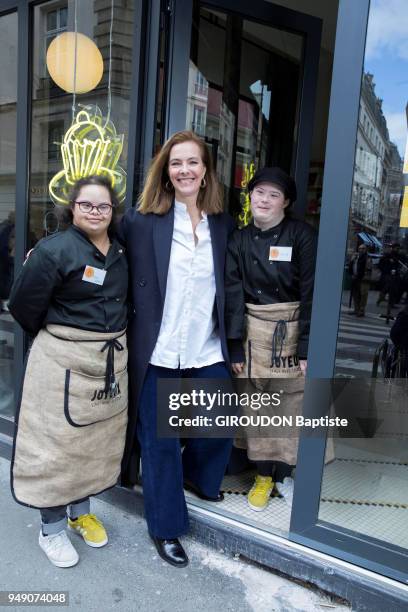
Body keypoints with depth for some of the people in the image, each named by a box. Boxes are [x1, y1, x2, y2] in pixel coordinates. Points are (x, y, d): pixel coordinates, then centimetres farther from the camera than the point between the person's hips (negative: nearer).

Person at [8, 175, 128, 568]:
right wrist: (57, 338, 2)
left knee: (98, 438, 17)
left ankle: (80, 511, 39)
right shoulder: (54, 250, -14)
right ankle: (51, 528, 26)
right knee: (58, 441, 5)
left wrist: (110, 341, 8)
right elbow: (23, 305, -10)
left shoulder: (120, 252, 5)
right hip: (65, 361, -6)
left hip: (111, 360, 7)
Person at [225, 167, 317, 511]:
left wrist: (308, 347, -12)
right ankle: (263, 475, 27)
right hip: (254, 331, 2)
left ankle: (284, 473, 27)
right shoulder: (239, 240, 2)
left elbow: (311, 293, -9)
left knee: (291, 403, 5)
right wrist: (234, 346, -4)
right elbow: (233, 293, 0)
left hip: (293, 330, -2)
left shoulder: (302, 236, -6)